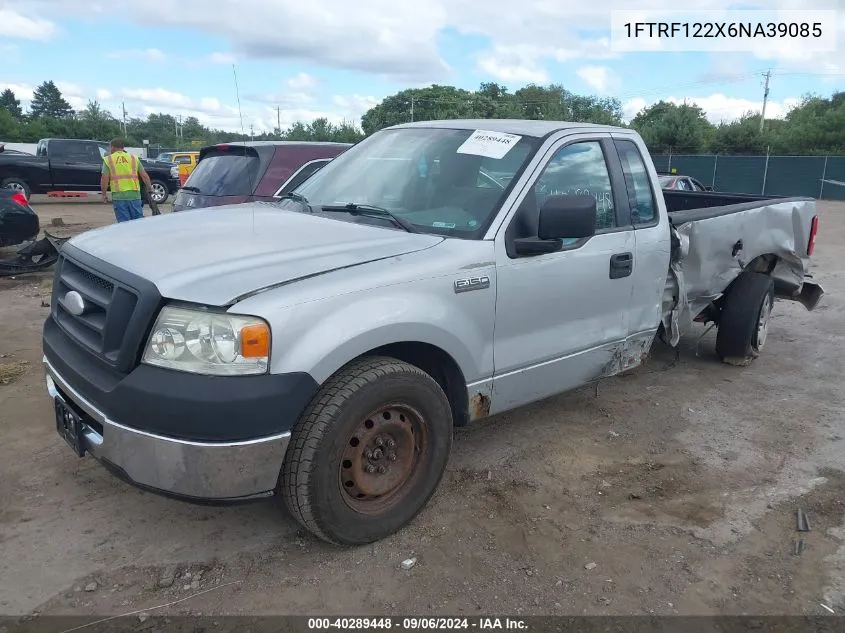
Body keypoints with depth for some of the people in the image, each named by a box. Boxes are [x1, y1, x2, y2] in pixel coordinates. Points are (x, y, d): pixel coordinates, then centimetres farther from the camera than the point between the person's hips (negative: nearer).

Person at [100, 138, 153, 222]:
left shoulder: (108, 159, 6)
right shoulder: (133, 157, 11)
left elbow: (104, 178, -3)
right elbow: (144, 176, 5)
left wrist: (104, 194, 6)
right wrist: (149, 188, 18)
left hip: (118, 196, -1)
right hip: (134, 194, 2)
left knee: (123, 223, 3)